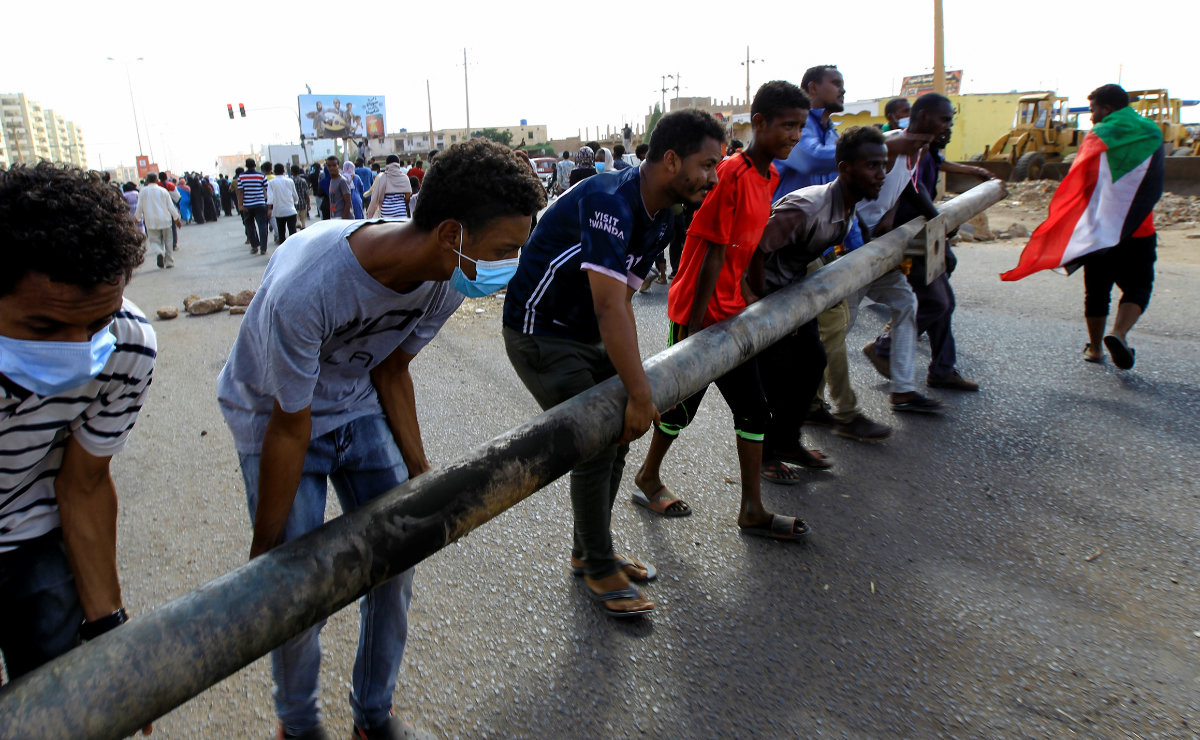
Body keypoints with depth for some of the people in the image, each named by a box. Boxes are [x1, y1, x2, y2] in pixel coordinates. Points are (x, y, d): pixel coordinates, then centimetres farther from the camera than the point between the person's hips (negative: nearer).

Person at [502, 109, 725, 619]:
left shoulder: (659, 221, 3)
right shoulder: (610, 202, -28)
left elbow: (620, 306, 6)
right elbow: (610, 309, -34)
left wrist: (635, 383, 3)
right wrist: (640, 395, -31)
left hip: (585, 333, 10)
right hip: (540, 334, -9)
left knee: (619, 433, 11)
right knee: (596, 447, -10)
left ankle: (588, 551, 28)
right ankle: (599, 570, 10)